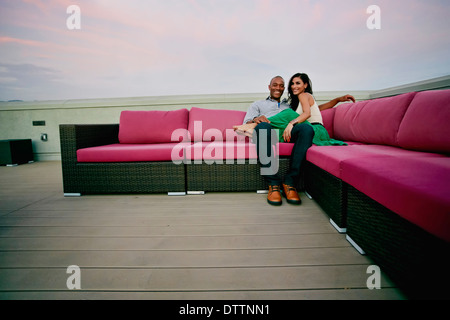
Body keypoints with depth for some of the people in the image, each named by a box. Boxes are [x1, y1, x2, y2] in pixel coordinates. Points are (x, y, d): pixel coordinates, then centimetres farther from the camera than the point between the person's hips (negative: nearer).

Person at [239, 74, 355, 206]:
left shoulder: (289, 105, 40)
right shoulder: (258, 104, 33)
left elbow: (307, 113, 29)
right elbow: (247, 123, 16)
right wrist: (255, 120, -9)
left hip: (288, 133, 2)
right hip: (268, 133, -2)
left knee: (306, 128, -32)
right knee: (262, 126, -39)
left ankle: (289, 182, -32)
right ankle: (273, 183, -39)